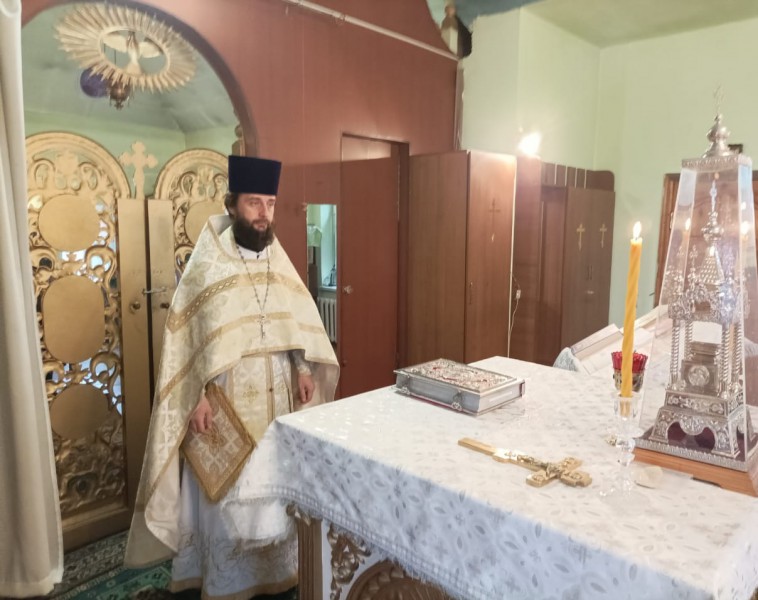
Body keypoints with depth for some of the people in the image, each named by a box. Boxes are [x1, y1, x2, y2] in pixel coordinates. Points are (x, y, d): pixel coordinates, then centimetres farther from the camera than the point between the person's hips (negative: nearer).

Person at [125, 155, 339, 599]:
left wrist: (304, 369, 1)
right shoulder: (207, 265, -11)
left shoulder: (279, 260, 4)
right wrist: (198, 397, -17)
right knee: (229, 497, 7)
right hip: (228, 401, -5)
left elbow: (298, 320, 10)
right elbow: (191, 337, -12)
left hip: (278, 398, 5)